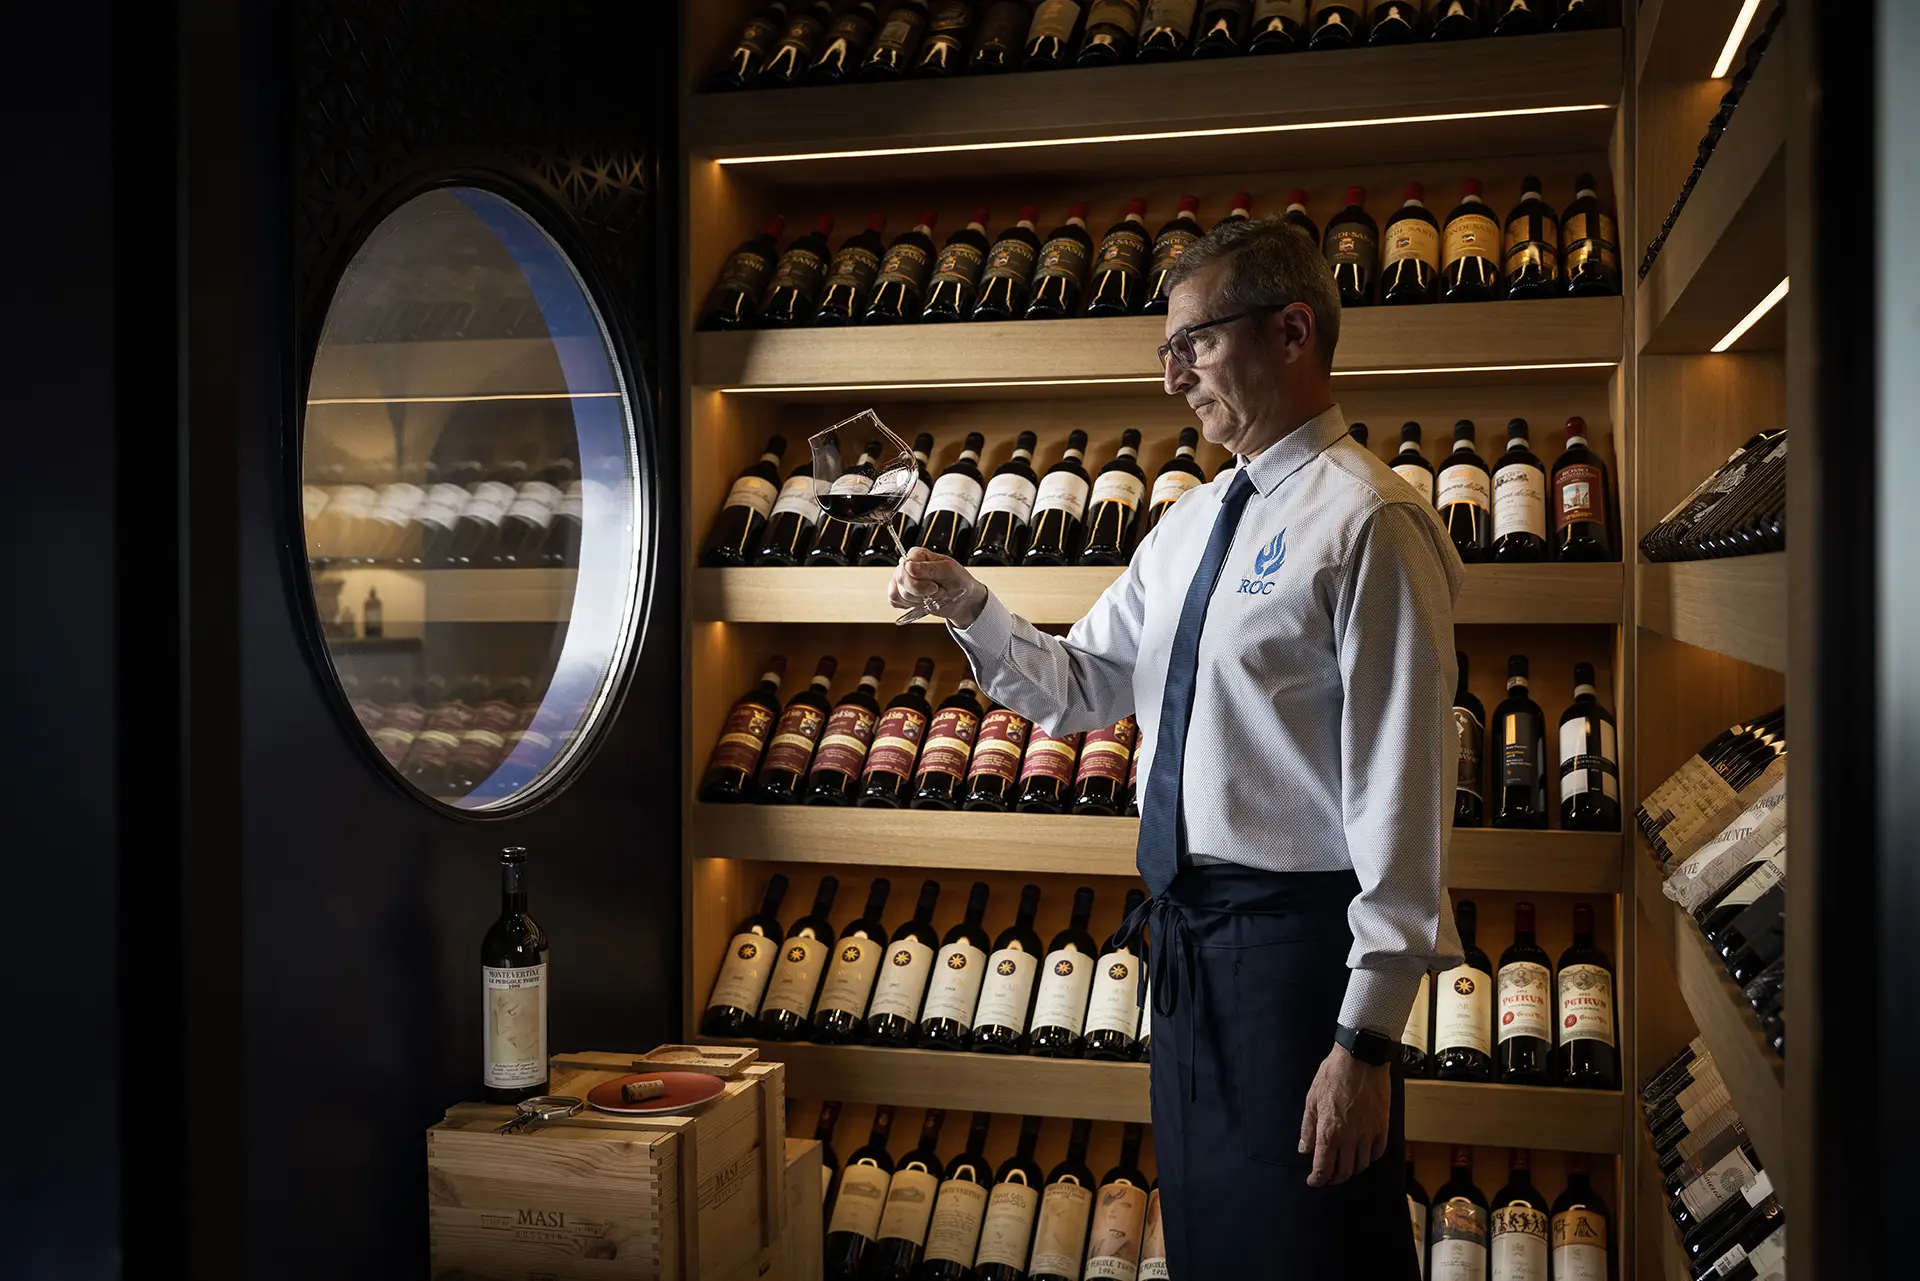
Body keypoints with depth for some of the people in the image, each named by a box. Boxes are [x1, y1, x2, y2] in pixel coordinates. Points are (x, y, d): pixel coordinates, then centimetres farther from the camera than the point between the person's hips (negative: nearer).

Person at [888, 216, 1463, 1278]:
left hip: (1296, 938, -8)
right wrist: (967, 606, -1)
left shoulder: (1366, 522, -15)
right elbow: (1081, 689, 17)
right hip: (1185, 931, 9)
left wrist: (1368, 1037, -20)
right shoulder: (1190, 522, 13)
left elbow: (1403, 784, -19)